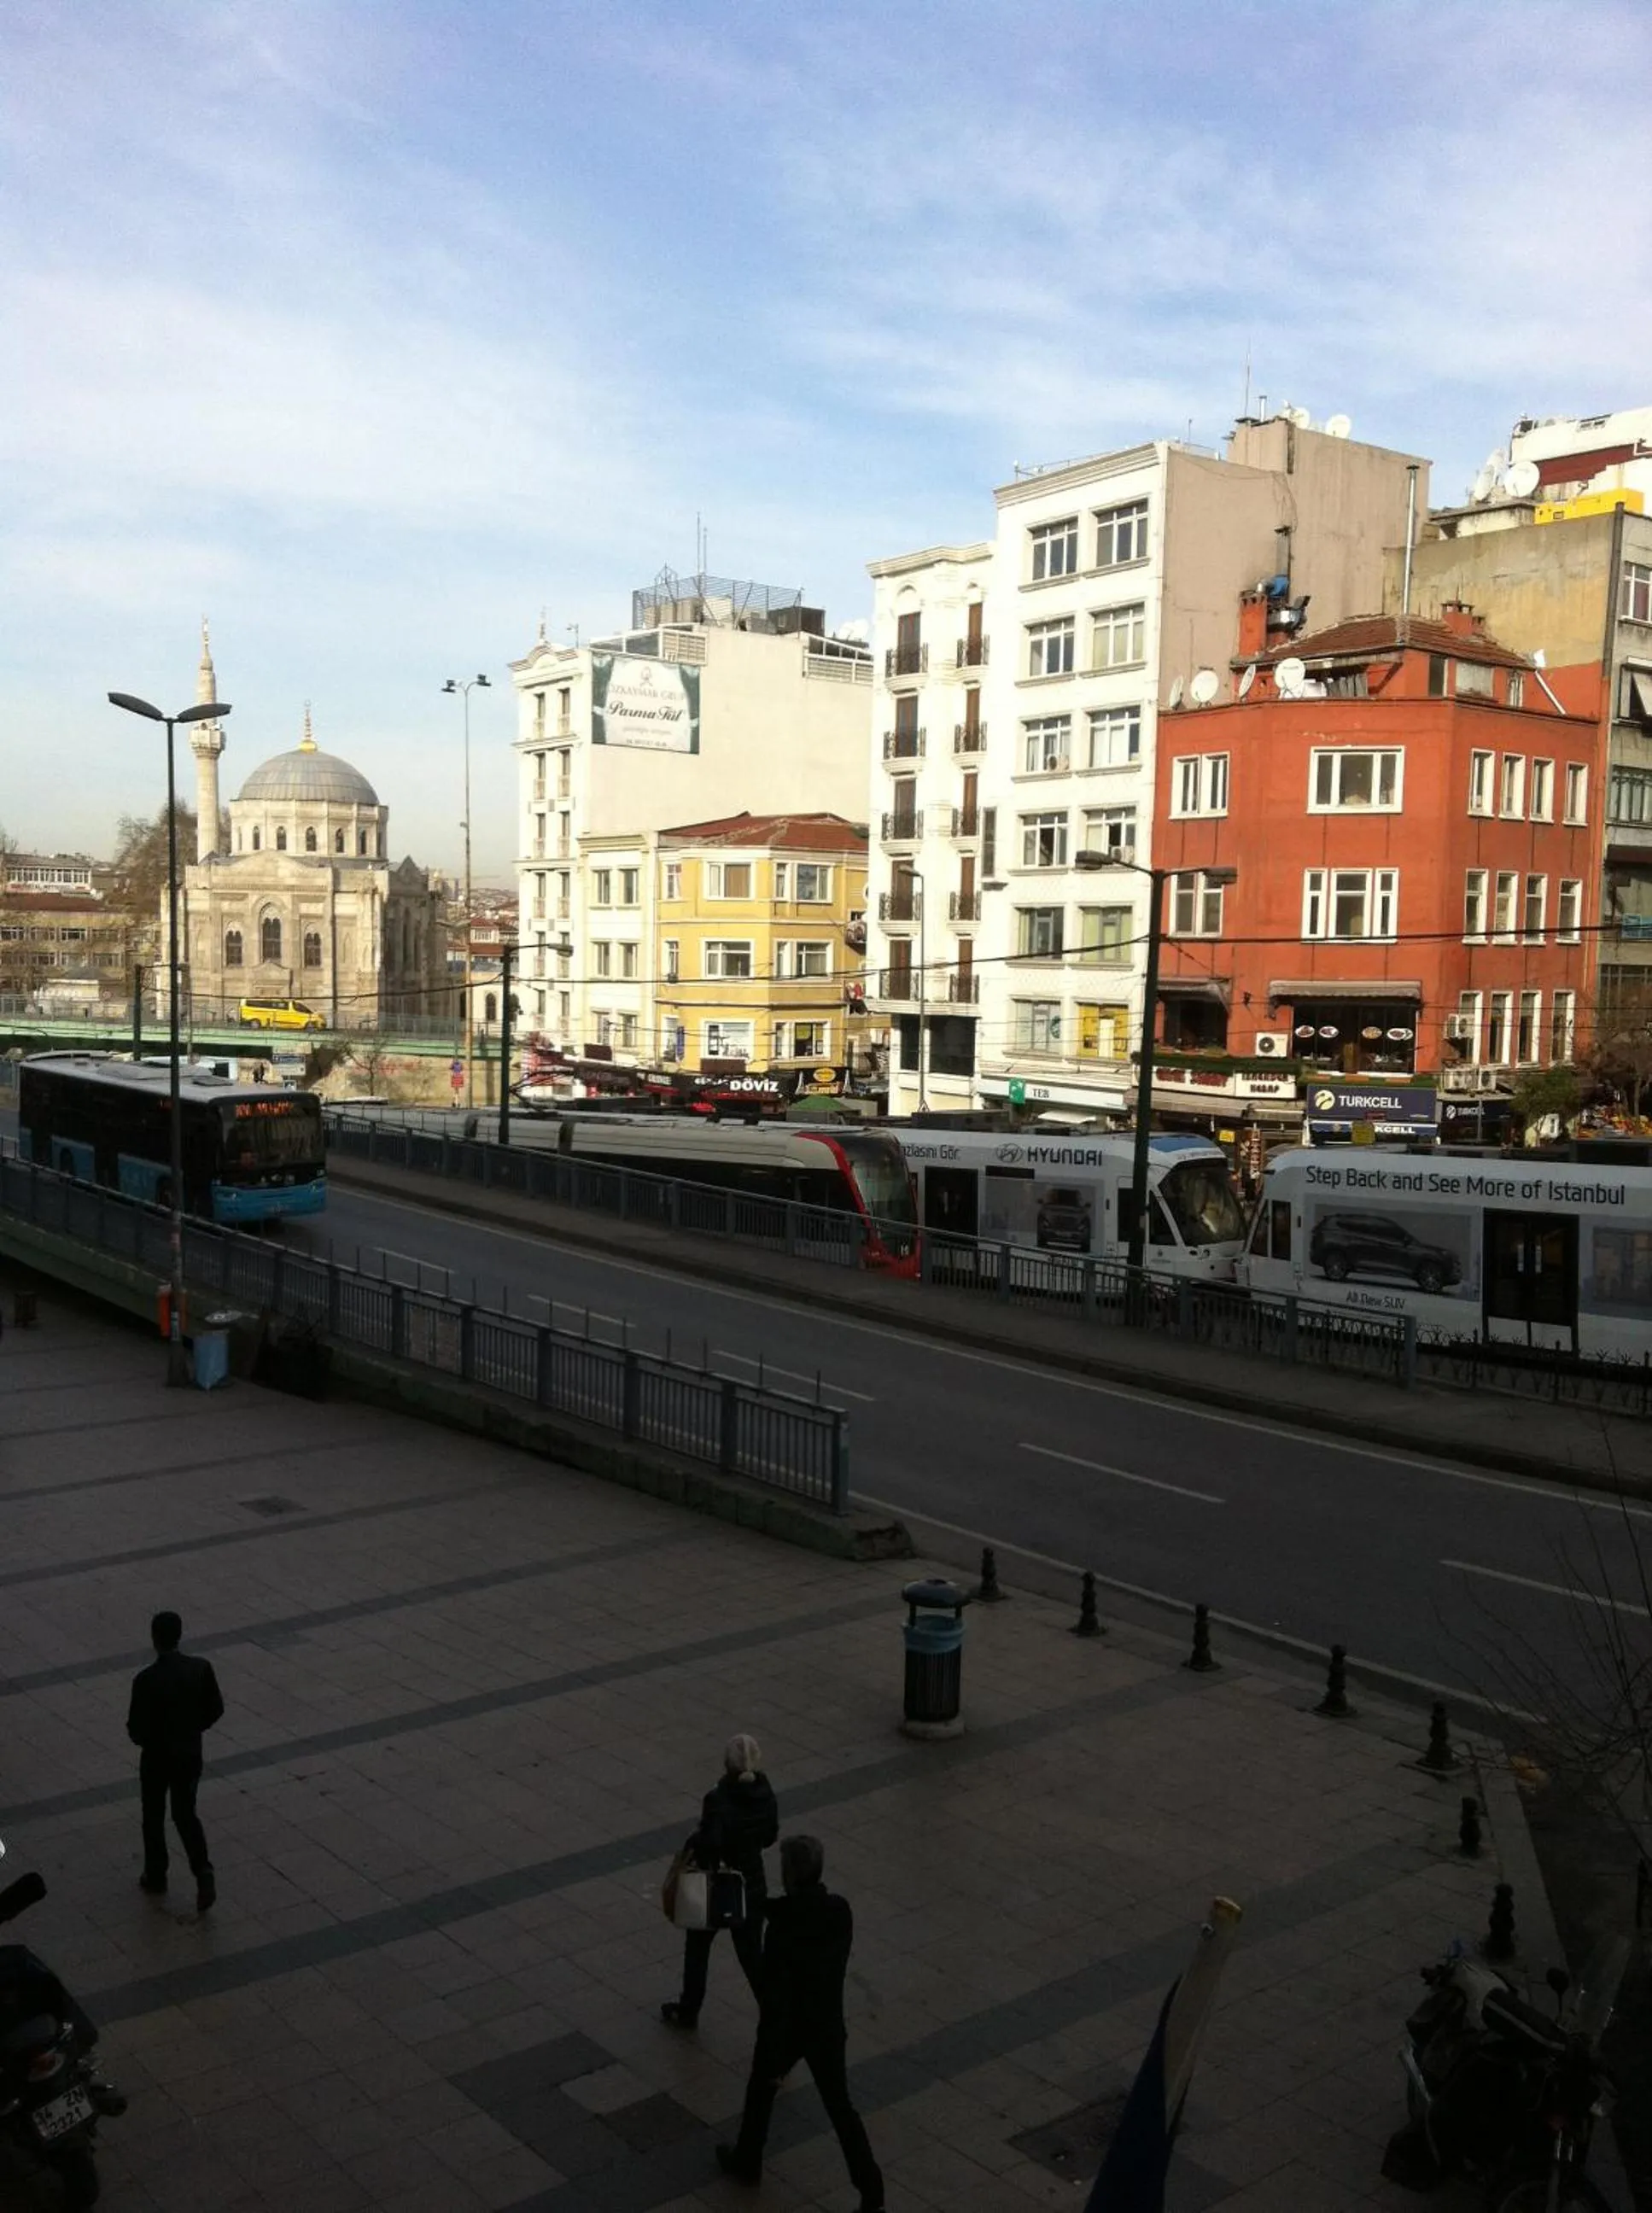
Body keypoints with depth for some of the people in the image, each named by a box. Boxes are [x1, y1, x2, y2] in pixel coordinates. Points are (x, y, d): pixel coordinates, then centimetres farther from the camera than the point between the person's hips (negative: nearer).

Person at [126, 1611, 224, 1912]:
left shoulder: (146, 1680, -24)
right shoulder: (201, 1668, -12)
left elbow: (136, 1728, -19)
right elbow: (215, 1709, -3)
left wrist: (143, 1739, 4)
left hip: (157, 1757, -3)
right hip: (190, 1754, 3)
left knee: (154, 1817, 19)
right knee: (185, 1814, 18)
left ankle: (156, 1876, 34)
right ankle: (203, 1871, 0)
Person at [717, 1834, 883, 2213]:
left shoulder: (783, 1929, -30)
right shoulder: (841, 1911, -14)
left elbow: (776, 2000, -25)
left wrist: (774, 2061, -15)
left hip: (789, 2029, -4)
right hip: (829, 2027, 4)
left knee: (761, 2090, 25)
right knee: (840, 2106, 17)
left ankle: (748, 2161, 47)